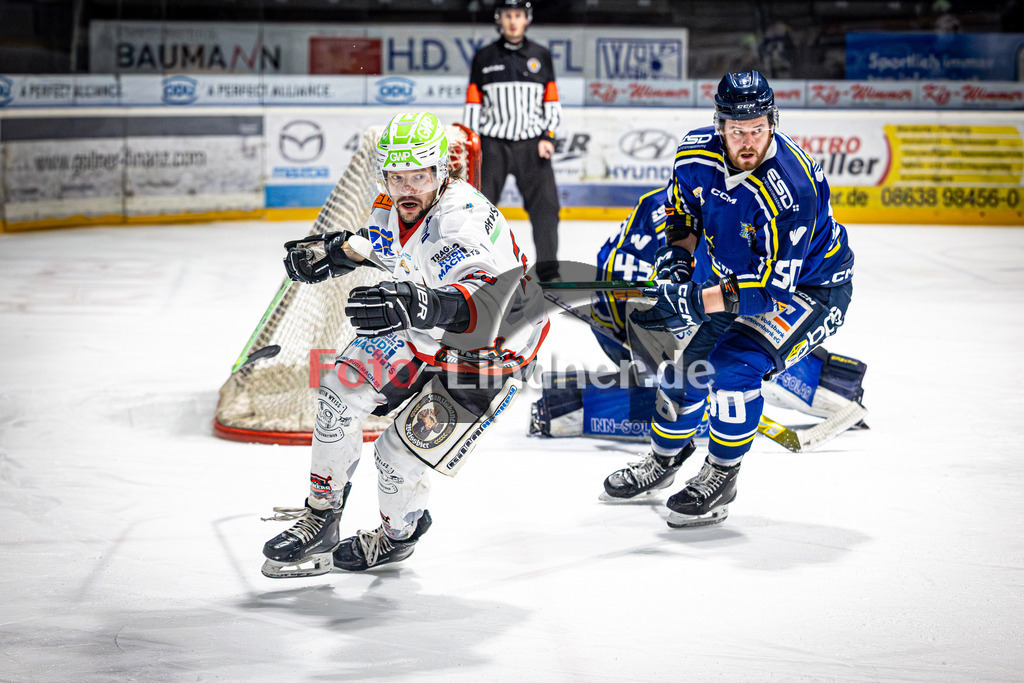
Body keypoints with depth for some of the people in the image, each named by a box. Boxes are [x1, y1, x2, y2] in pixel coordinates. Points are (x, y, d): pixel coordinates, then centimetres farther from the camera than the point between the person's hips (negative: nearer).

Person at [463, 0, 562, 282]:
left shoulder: (541, 56, 9)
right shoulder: (484, 57, 8)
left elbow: (552, 103, 10)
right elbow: (473, 105, 8)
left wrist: (547, 137, -3)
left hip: (532, 144, 0)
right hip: (493, 143, 0)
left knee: (545, 203, -8)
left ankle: (547, 269, -1)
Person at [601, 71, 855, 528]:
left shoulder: (791, 189, -36)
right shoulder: (697, 155, -15)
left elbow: (772, 286, -34)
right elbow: (682, 208, 8)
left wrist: (696, 301, -37)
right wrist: (677, 257, -9)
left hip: (809, 289, -7)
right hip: (736, 278, 7)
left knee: (735, 367, -24)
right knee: (693, 363, 9)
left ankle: (721, 476, -3)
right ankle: (664, 457, 37)